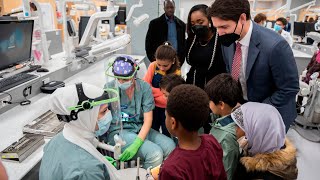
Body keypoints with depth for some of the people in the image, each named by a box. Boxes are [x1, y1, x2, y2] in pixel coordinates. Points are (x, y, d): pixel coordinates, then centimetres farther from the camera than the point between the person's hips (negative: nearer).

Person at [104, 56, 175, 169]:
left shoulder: (144, 87, -4)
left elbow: (148, 119, -8)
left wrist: (137, 143, -21)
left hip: (140, 129, 4)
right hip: (117, 131, -4)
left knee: (170, 146, -18)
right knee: (155, 153, -25)